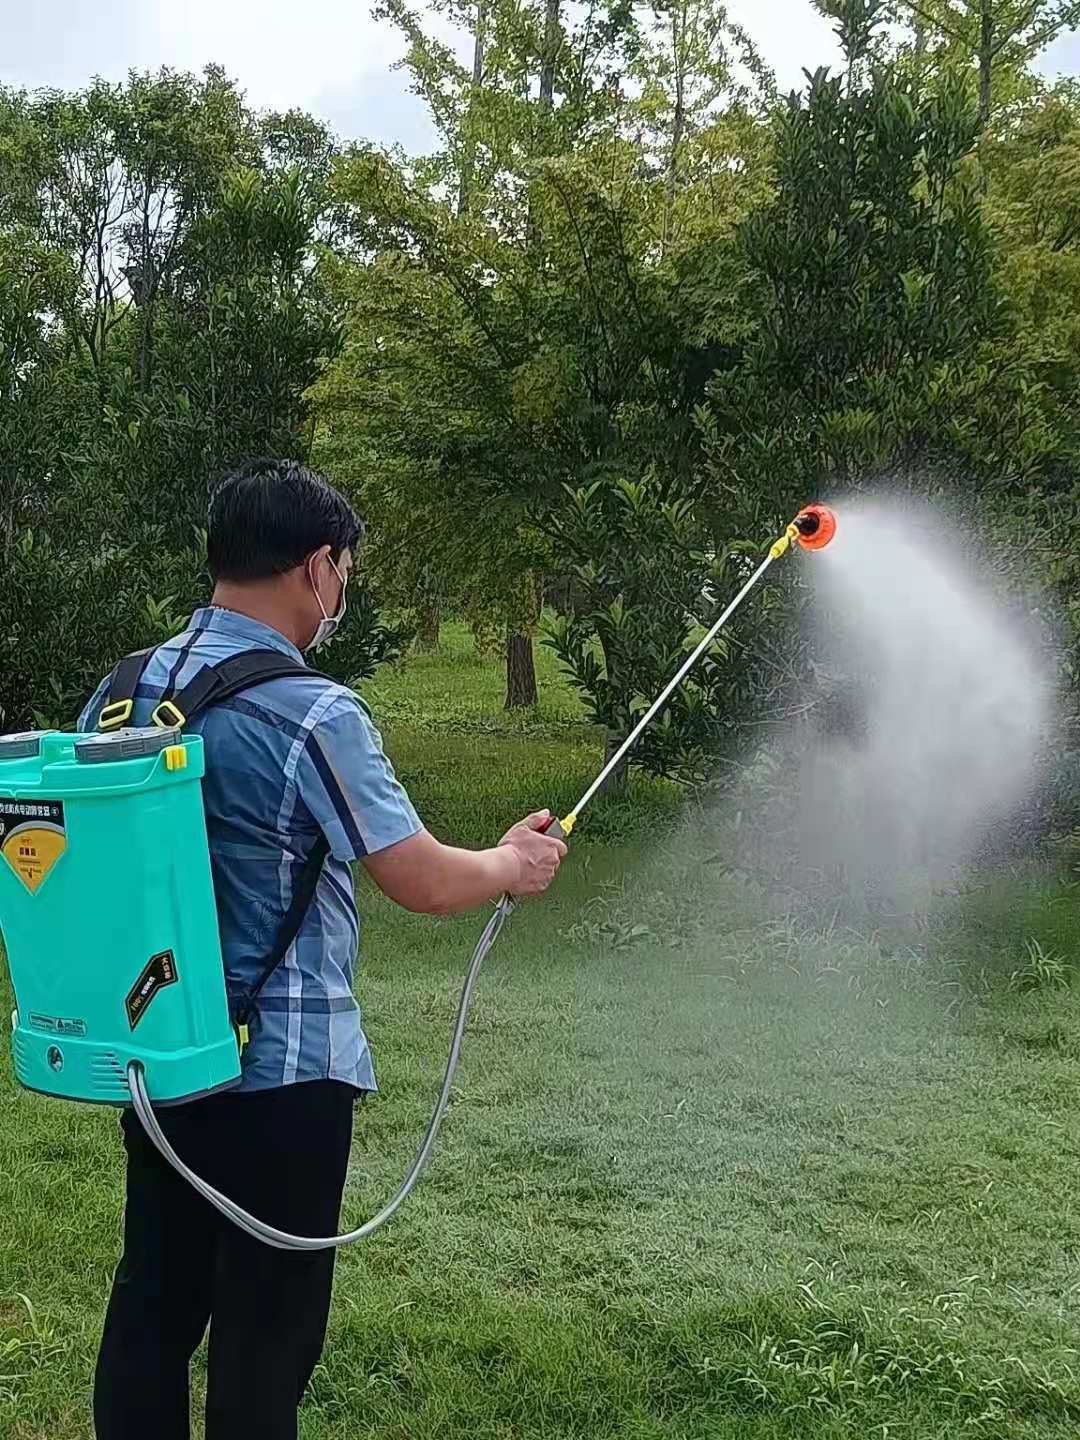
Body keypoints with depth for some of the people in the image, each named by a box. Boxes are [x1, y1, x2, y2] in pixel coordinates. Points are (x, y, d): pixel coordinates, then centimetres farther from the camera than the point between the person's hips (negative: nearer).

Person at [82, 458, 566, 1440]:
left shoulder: (118, 693, 3)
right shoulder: (315, 715, -19)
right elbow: (427, 885, -16)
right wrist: (511, 864, 4)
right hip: (280, 1071, -7)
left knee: (153, 1303, 18)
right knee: (266, 1331, 7)